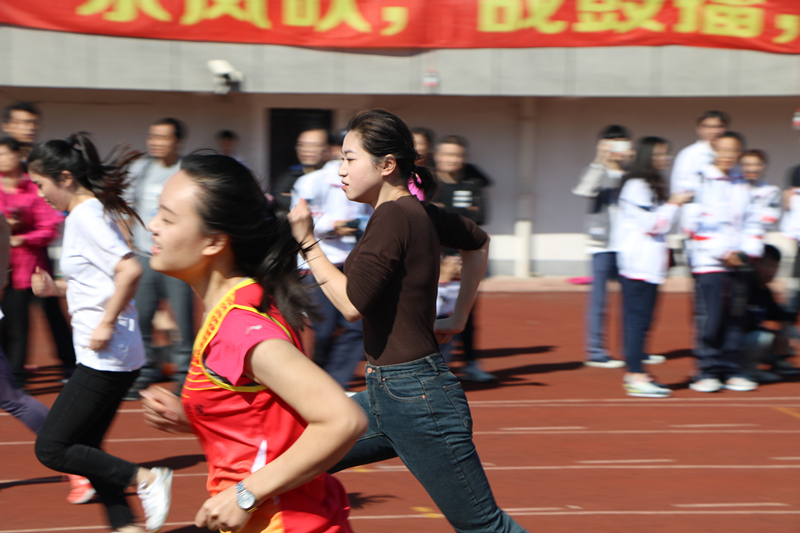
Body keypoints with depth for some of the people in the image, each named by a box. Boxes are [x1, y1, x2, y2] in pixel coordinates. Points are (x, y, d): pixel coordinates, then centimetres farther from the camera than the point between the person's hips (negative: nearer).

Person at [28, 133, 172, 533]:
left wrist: (106, 324, -22)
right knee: (83, 449, 13)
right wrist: (57, 287, 10)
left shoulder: (86, 216, -15)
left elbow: (130, 270, -29)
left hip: (106, 356, -10)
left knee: (52, 448, -6)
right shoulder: (86, 213, 14)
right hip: (107, 357, 10)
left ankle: (144, 478, -4)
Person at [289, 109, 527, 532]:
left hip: (416, 400, -10)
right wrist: (458, 319, 25)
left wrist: (307, 243, -14)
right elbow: (478, 243, 28)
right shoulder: (418, 212, 9)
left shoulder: (393, 217, -17)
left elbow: (352, 303, -22)